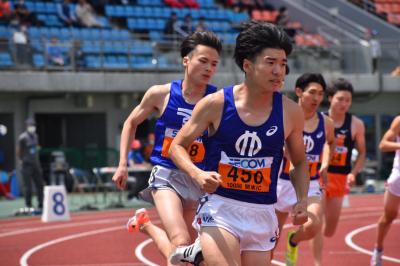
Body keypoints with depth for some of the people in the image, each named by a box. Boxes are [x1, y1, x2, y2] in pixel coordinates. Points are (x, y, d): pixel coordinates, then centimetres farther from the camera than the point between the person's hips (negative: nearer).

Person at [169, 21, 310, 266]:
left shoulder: (291, 113, 0)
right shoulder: (216, 104, -6)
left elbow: (299, 162, 15)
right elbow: (178, 146, 3)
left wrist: (303, 200, -1)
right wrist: (198, 174, -15)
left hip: (262, 215, 4)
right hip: (219, 208, -3)